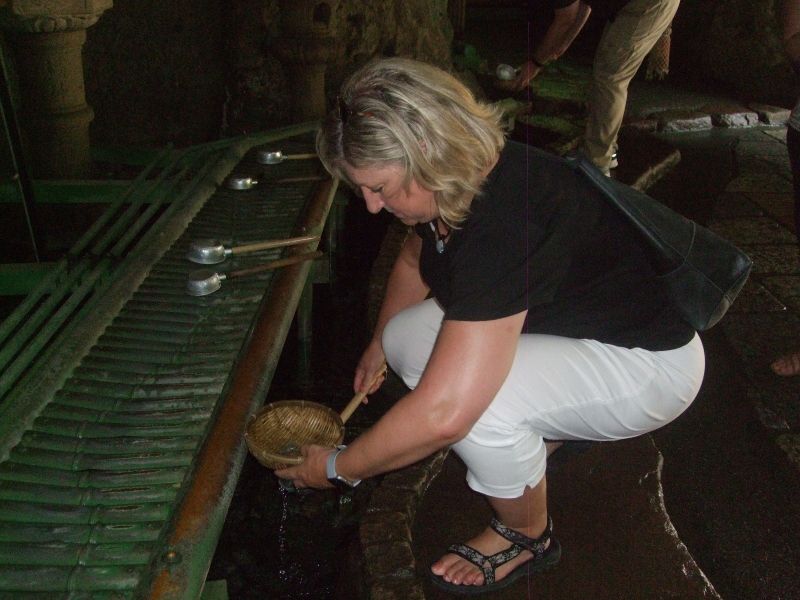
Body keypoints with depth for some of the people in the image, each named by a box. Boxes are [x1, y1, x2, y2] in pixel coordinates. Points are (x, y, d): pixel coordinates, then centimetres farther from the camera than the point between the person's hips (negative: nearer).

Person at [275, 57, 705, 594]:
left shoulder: (505, 224, -38)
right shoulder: (458, 182, -9)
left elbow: (441, 415, -40)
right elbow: (413, 261, 16)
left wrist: (338, 468, -24)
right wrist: (379, 344, 27)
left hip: (647, 362, -9)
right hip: (560, 322, 9)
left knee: (468, 393, -32)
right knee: (407, 338, 0)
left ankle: (528, 537, 0)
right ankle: (548, 433, 15)